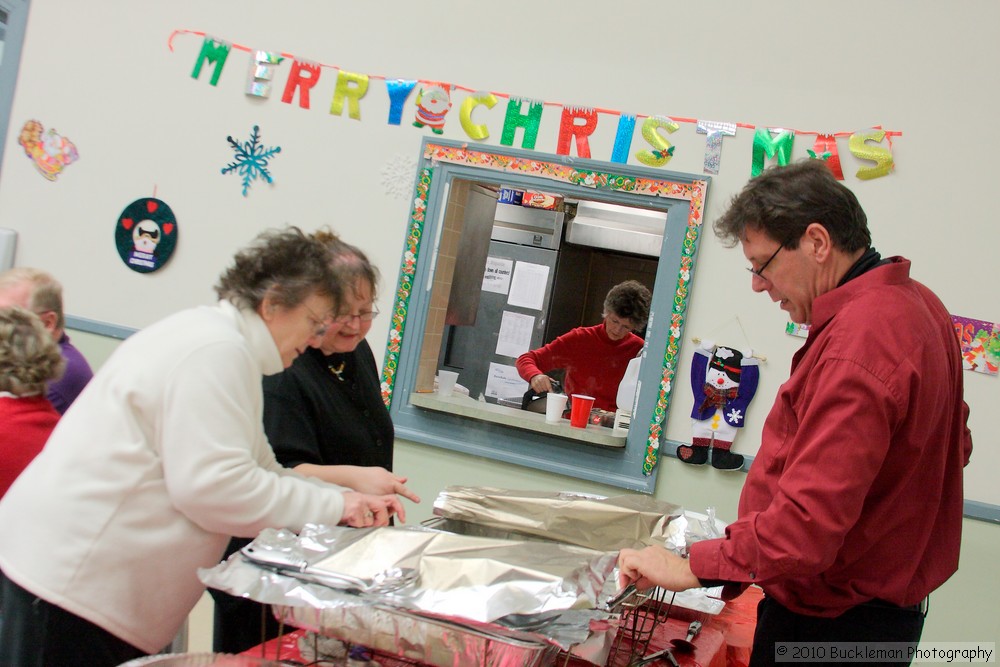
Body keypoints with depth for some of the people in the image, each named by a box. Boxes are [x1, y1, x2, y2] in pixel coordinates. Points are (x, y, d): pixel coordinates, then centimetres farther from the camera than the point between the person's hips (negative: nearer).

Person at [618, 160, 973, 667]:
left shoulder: (857, 344, -27)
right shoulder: (915, 303, 6)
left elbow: (808, 521, -32)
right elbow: (955, 445, 20)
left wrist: (692, 567, -24)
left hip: (831, 623, -10)